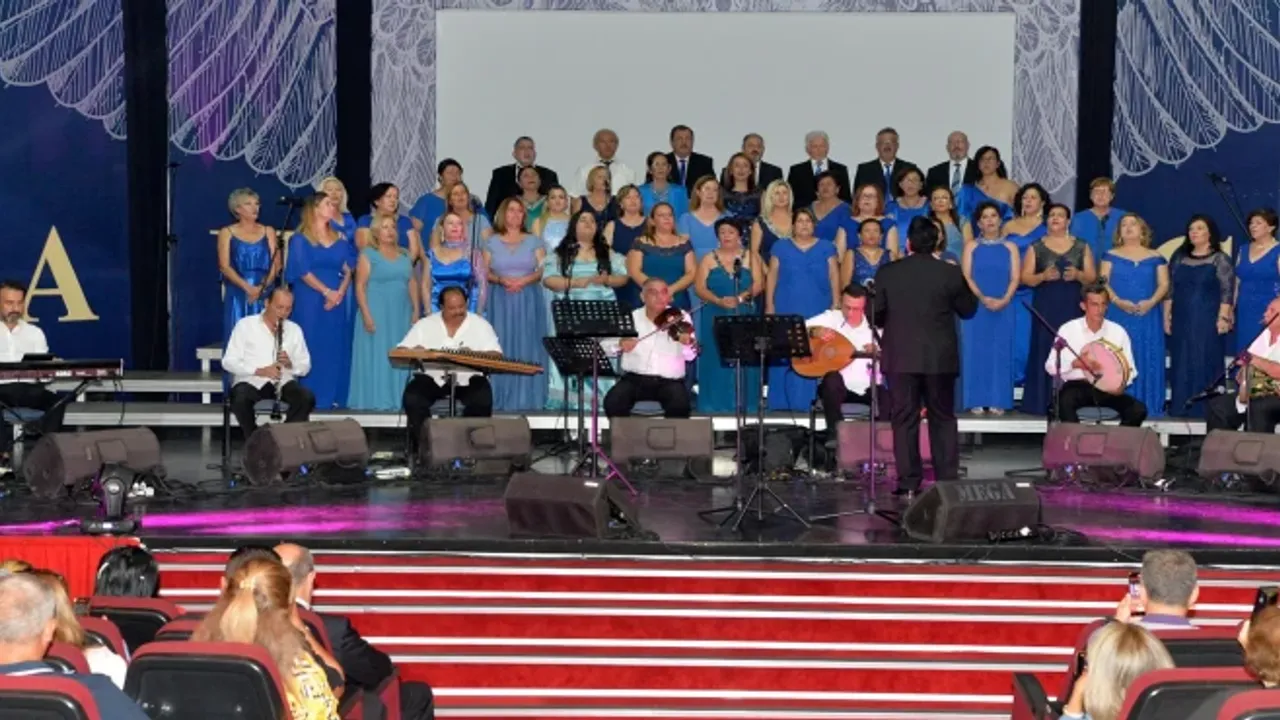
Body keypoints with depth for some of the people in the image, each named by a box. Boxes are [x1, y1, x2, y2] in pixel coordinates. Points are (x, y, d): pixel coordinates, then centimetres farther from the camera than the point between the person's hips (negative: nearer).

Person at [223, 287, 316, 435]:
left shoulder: (294, 329, 14)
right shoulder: (245, 325, 3)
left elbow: (305, 367, 15)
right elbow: (228, 362, -4)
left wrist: (290, 364, -10)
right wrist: (259, 371, -19)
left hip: (283, 381, 3)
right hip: (251, 380, -2)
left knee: (307, 398, -29)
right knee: (240, 400, -37)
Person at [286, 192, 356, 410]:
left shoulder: (340, 239, 13)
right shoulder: (300, 239, 0)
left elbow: (349, 269, 7)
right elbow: (303, 271, -9)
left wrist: (340, 293, -10)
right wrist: (327, 292, -16)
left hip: (337, 300, 5)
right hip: (311, 301, -5)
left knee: (337, 348, 3)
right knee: (313, 347, -5)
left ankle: (334, 397, 9)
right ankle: (311, 397, -1)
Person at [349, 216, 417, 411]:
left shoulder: (405, 255, 15)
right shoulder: (368, 255, -1)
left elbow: (413, 283, 15)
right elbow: (360, 286, -7)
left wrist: (416, 310, 6)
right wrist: (366, 314, -15)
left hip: (401, 316, 5)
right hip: (376, 314, -5)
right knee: (375, 356, -4)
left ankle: (397, 399, 9)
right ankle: (374, 401, -3)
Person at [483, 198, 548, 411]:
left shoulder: (533, 241, 9)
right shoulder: (492, 242, 9)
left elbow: (543, 270, 2)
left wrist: (525, 280, -14)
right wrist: (501, 280, -13)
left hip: (528, 300, 0)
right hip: (501, 300, 0)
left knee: (527, 347, -4)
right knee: (502, 347, -3)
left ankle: (528, 398, -2)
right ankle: (501, 398, 0)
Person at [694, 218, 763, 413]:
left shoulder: (751, 257, 9)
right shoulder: (709, 259, 9)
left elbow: (758, 284, -2)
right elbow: (699, 288, 0)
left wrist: (739, 298, -19)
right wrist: (719, 301, -18)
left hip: (745, 315, 0)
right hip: (715, 316, 0)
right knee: (716, 359, -4)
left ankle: (744, 403, -1)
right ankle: (716, 403, -1)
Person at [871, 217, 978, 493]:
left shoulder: (887, 273, -4)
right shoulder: (950, 273, -5)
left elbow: (874, 315, 0)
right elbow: (968, 310, 6)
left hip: (901, 357, 0)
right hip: (941, 357, 1)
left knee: (905, 419, 4)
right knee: (943, 418, 11)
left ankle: (908, 482, 2)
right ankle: (948, 479, 10)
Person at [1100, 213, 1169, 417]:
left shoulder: (1156, 257, 11)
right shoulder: (1111, 256, 9)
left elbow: (1164, 284, 5)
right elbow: (1103, 282, 1)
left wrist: (1152, 302, -14)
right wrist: (1117, 301, -16)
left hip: (1148, 318, 1)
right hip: (1118, 316, -1)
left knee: (1148, 359, -2)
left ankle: (1147, 407, 2)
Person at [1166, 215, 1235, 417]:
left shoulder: (1220, 259, -1)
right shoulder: (1179, 257, 12)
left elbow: (1227, 291, -8)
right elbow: (1170, 289, 12)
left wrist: (1223, 318, -16)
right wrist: (1167, 316, 7)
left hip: (1207, 323, -4)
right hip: (1181, 322, 4)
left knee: (1205, 365, -3)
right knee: (1181, 366, 6)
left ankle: (1203, 411, 1)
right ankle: (1180, 410, 13)